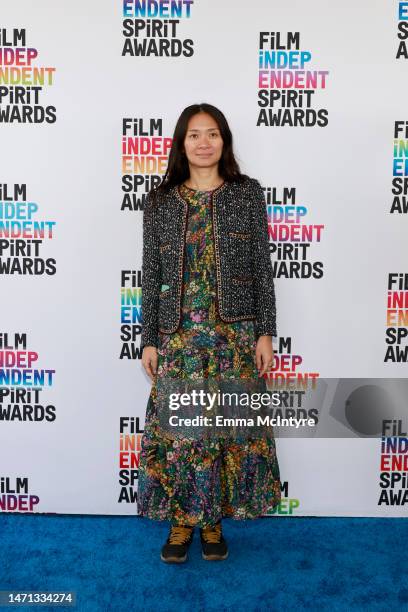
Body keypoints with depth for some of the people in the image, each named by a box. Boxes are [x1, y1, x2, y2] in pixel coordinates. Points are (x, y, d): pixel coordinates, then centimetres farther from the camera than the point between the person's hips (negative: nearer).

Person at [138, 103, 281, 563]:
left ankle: (213, 521, 25)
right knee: (177, 425, 4)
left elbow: (262, 268, 2)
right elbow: (150, 275, 5)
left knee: (230, 424, 5)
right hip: (178, 334, 1)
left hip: (234, 332, 0)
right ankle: (181, 521, 24)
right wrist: (148, 340, 2)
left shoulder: (248, 193, 3)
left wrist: (265, 332, -3)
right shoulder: (159, 201, 5)